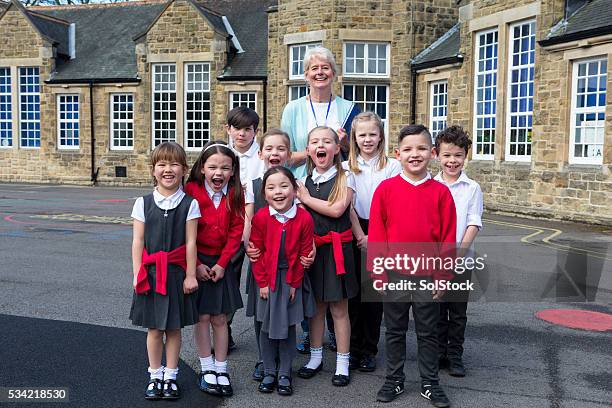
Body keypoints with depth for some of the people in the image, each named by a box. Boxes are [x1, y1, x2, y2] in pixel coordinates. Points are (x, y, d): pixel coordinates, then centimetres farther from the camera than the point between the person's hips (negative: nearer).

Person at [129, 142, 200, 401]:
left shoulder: (189, 204, -4)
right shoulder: (143, 203, 1)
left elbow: (190, 243, -5)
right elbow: (138, 242, 1)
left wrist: (190, 275, -5)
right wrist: (137, 273, -3)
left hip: (177, 272, -1)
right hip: (150, 272, 1)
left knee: (174, 327, 9)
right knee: (154, 328, 10)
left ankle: (170, 376, 24)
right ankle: (155, 376, 25)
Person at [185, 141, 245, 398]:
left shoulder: (235, 195, -3)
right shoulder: (191, 192, -10)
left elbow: (236, 232, -3)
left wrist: (222, 263, -9)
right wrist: (195, 265, -11)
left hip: (220, 263, 2)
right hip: (196, 262, -2)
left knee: (219, 318, 7)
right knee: (202, 317, 3)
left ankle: (221, 370, 18)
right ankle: (207, 369, 18)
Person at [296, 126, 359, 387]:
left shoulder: (345, 179, -3)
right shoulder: (304, 181, 9)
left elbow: (336, 209, -19)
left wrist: (306, 198, -9)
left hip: (336, 249, -4)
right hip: (310, 247, 4)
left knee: (339, 308, 4)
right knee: (316, 305, 13)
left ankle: (342, 363, 15)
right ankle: (315, 357, 27)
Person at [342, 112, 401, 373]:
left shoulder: (392, 167, 1)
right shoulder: (346, 168, 4)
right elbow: (348, 207, -1)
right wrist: (361, 236, -8)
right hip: (354, 235, 1)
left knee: (375, 292, 3)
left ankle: (369, 351, 14)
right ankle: (354, 348, 16)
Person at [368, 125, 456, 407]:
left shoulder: (441, 192, -3)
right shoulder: (385, 189, -5)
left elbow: (447, 237, 0)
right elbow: (376, 233, -3)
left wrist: (443, 275, -1)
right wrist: (378, 272, -5)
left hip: (428, 276, 0)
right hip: (394, 275, 0)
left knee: (428, 332, 13)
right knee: (394, 331, 15)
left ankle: (430, 383, 28)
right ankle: (394, 380, 30)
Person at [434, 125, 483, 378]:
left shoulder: (472, 188, -1)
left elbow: (474, 224, -5)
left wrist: (460, 250, -16)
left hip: (461, 259, -1)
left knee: (458, 310, 7)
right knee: (437, 308, 10)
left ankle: (455, 356, 20)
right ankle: (438, 354, 23)